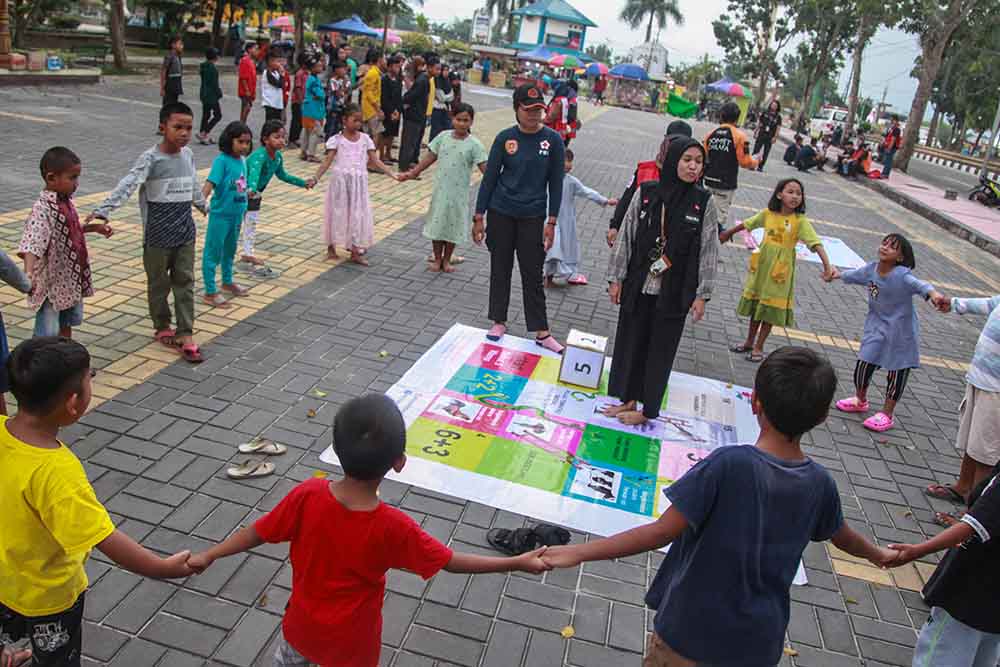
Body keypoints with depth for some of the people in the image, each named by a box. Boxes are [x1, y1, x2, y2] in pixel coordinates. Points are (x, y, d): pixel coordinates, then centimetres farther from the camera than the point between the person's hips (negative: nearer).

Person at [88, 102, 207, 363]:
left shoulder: (188, 155, 2)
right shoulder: (151, 158, -14)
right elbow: (127, 185, -25)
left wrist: (204, 206, 36)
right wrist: (103, 210, -37)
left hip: (185, 232, 5)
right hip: (158, 236, -4)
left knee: (185, 282, 5)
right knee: (159, 283, 11)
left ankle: (185, 335, 10)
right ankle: (162, 327, 29)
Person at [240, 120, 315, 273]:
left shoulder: (278, 156, -8)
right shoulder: (259, 155, -33)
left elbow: (282, 175, 11)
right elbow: (254, 172, -53)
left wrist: (304, 183, 13)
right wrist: (251, 189, -72)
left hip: (255, 194, 8)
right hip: (242, 192, -8)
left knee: (251, 223, 16)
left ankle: (248, 255, 27)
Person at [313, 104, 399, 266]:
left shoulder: (365, 139, 4)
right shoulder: (336, 140, -4)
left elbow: (375, 162, 4)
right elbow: (327, 162, -7)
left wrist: (393, 175, -5)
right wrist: (316, 178, -20)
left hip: (359, 182, 3)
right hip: (340, 181, -2)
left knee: (358, 213, 3)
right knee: (338, 212, 6)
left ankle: (355, 252, 11)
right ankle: (331, 248, 22)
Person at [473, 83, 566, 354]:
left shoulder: (552, 139, -4)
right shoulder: (505, 138, -4)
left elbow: (555, 182, 0)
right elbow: (490, 177, 0)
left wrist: (551, 222, -4)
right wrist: (479, 217, -2)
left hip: (533, 217, -1)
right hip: (501, 214, 1)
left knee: (533, 275, 4)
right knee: (500, 269, 11)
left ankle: (541, 332, 11)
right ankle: (498, 322, 25)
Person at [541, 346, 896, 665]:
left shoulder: (729, 465, -26)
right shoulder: (820, 483, -9)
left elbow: (662, 532, -25)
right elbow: (842, 535, 12)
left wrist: (579, 553, -18)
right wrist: (879, 555, 35)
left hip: (691, 633, -4)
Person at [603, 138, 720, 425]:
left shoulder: (704, 202, -5)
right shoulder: (646, 192, -3)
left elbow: (708, 251, -3)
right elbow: (626, 236, 2)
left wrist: (701, 295, -5)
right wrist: (616, 278, 2)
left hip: (674, 293, -2)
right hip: (638, 286, 2)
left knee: (660, 349, 7)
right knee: (630, 341, 12)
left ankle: (647, 410, 22)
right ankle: (628, 399, 31)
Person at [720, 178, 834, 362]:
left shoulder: (800, 221, -14)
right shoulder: (768, 213, -4)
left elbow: (816, 243, -21)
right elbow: (747, 224, 11)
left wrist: (827, 266, -33)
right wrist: (728, 233, 24)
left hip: (781, 269, -3)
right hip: (761, 265, 4)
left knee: (770, 309, 6)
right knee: (755, 304, 15)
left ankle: (758, 347, 19)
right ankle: (749, 342, 31)